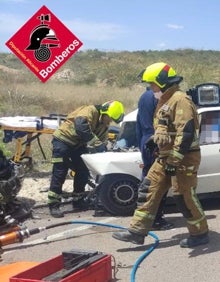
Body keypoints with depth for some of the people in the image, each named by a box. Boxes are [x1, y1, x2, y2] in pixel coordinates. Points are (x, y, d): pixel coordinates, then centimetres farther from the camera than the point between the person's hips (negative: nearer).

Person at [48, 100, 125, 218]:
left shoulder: (104, 125, 3)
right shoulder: (90, 111, -25)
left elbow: (102, 140, 5)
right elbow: (81, 127, -41)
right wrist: (97, 144, -40)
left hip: (78, 145, 9)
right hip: (63, 139, -9)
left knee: (83, 172, 10)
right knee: (59, 174, -10)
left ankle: (78, 200, 24)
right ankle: (53, 205, -6)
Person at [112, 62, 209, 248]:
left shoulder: (180, 100, -17)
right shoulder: (165, 100, 16)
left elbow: (186, 132, -24)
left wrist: (175, 160, -26)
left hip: (183, 159, -10)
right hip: (165, 157, 10)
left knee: (184, 197, -2)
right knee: (150, 190, 7)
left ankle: (200, 234, 16)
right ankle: (137, 232, 11)